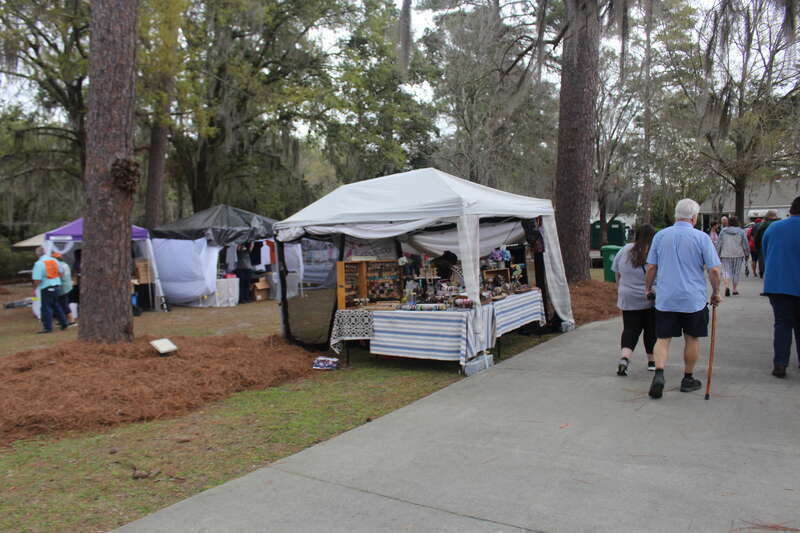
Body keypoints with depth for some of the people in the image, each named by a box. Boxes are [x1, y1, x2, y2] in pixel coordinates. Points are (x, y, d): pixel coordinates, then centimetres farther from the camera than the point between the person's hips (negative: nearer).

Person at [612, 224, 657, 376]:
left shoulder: (625, 250, 1)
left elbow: (618, 274, 11)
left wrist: (620, 292, 22)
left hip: (628, 299, 2)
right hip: (651, 298, -2)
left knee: (630, 329, 4)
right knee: (651, 329, 13)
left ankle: (625, 357, -17)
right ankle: (652, 361, 26)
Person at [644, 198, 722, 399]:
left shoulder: (660, 236, 2)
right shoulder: (701, 237, -5)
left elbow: (651, 267, 5)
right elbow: (714, 270, -6)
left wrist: (648, 288, 18)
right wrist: (716, 292, 8)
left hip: (665, 298, 2)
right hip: (693, 299, -1)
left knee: (663, 338, 4)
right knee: (692, 339, 13)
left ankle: (659, 373, -16)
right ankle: (688, 379, 24)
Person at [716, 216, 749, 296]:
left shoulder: (723, 231, 0)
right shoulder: (741, 231, 0)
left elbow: (719, 244, 1)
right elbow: (745, 244, 2)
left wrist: (717, 254, 8)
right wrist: (747, 254, 12)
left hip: (725, 255, 0)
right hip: (738, 255, 0)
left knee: (726, 271, 0)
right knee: (736, 272, 10)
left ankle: (727, 286, -23)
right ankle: (735, 289, 16)